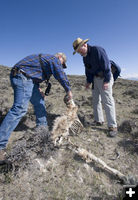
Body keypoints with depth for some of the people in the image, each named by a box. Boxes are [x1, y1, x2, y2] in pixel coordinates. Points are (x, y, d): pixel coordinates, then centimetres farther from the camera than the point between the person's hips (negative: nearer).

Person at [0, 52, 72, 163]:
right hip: (23, 77, -11)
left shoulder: (45, 58, 28)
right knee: (20, 108, -19)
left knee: (39, 102, 14)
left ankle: (42, 129, 25)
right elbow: (61, 75, -11)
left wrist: (37, 88, 17)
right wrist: (68, 90, 0)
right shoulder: (54, 59, 0)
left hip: (27, 79, 11)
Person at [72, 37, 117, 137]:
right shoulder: (85, 57, 11)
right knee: (96, 100, 9)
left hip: (104, 78, -8)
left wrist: (106, 81, -20)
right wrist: (89, 81, 5)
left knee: (107, 101, -12)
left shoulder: (97, 50, -14)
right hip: (95, 78, 9)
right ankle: (99, 121, 21)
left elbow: (106, 65, -18)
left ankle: (113, 126, -5)